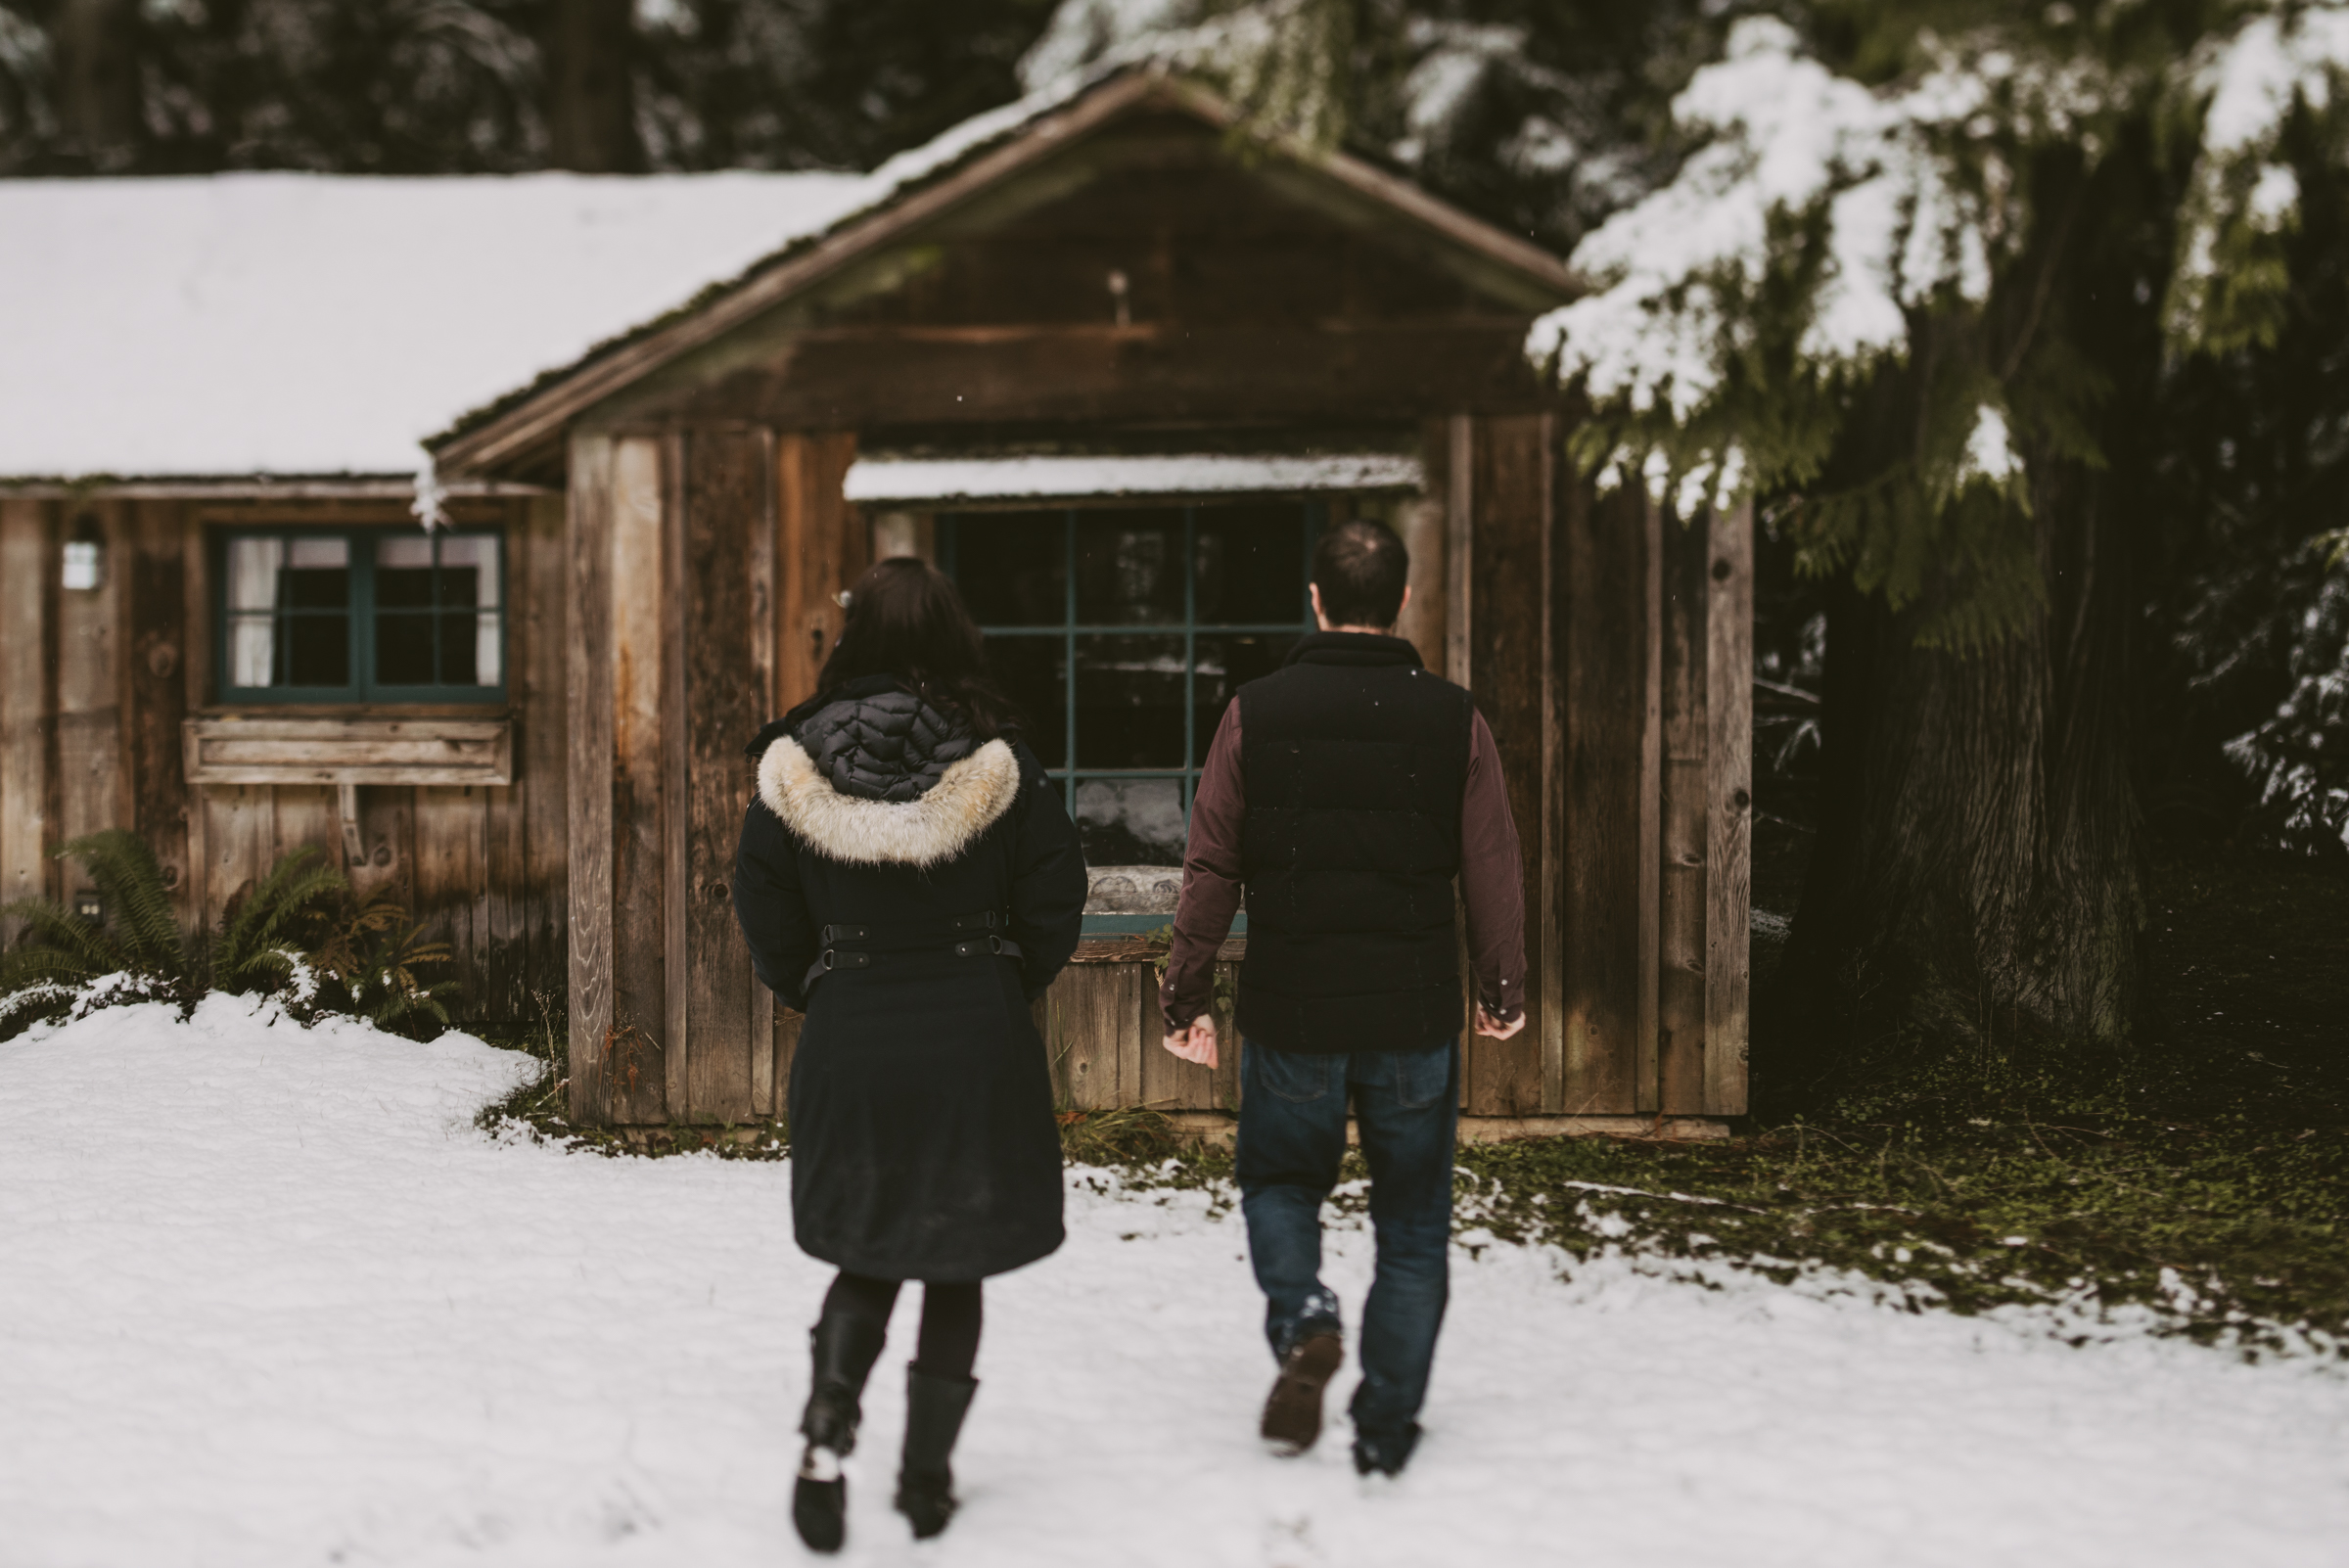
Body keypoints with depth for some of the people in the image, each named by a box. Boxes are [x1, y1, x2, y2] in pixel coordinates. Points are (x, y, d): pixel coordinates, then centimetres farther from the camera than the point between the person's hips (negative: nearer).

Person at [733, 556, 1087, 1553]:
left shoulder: (794, 765, -4)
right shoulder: (997, 763, -9)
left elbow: (767, 915, 2)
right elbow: (1054, 906, -2)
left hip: (848, 1047, 1)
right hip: (978, 1043, -1)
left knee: (866, 1258, 17)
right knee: (954, 1266, 12)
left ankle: (827, 1431, -5)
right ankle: (927, 1475, 17)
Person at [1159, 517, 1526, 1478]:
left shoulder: (1257, 714, -4)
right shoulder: (1453, 721, -4)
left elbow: (1210, 869, -2)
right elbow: (1494, 875, 1)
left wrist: (1186, 996, 7)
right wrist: (1503, 991, 16)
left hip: (1290, 1013, 0)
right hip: (1415, 1018, 0)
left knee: (1279, 1182, 21)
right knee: (1412, 1222, 13)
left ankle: (1303, 1320, -6)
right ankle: (1386, 1435, 15)